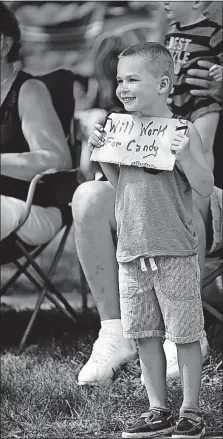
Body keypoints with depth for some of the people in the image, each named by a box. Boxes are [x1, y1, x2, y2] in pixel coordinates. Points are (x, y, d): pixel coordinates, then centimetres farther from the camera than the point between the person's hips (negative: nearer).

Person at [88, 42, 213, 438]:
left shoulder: (182, 131, -9)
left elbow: (206, 188, -11)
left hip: (174, 252, -6)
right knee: (145, 335, 11)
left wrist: (185, 157, -26)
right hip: (131, 252, 6)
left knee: (184, 335, 2)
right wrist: (101, 152, 4)